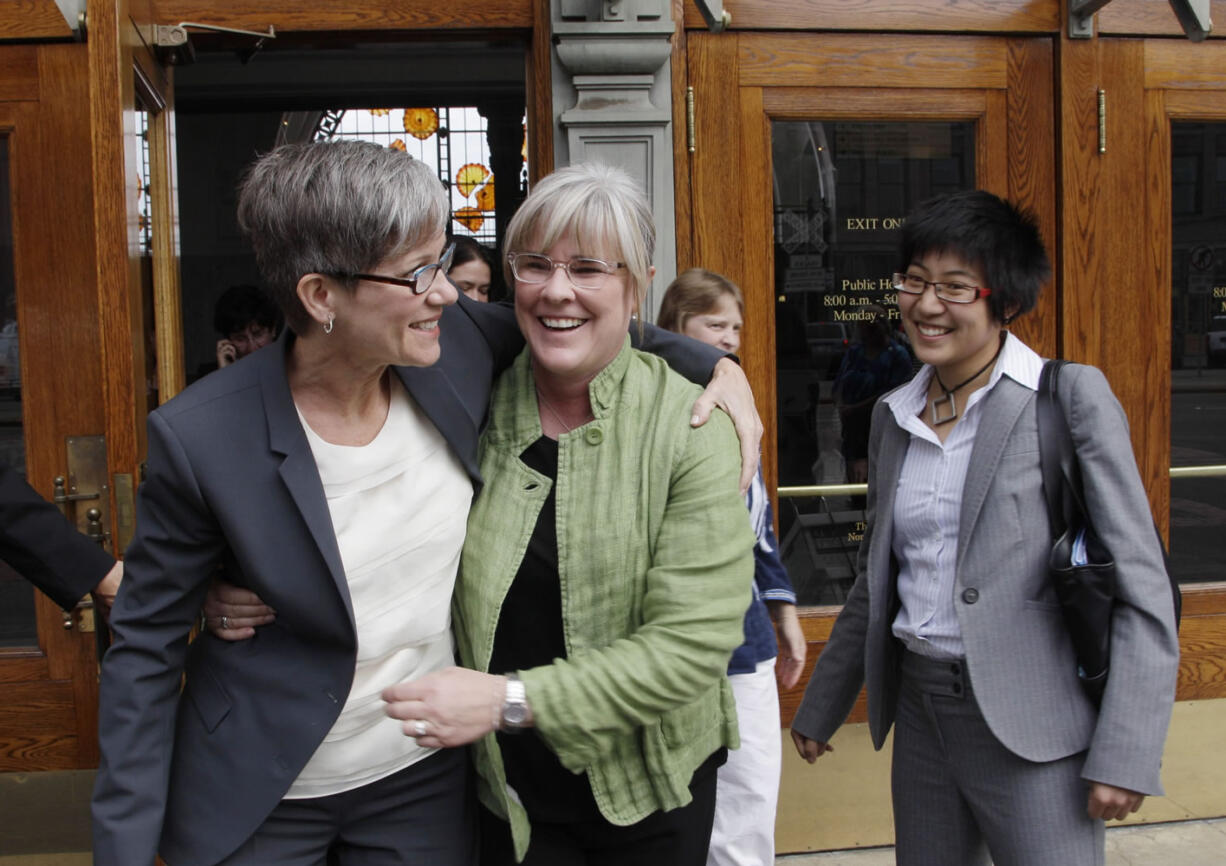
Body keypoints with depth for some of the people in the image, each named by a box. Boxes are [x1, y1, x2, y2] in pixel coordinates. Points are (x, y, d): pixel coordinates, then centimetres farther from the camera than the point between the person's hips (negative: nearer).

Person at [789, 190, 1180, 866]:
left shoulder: (1072, 398, -8)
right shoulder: (893, 413, 8)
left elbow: (1141, 589, -10)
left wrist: (1124, 755, -16)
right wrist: (820, 707, 18)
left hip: (1032, 730, -5)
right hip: (920, 714, 5)